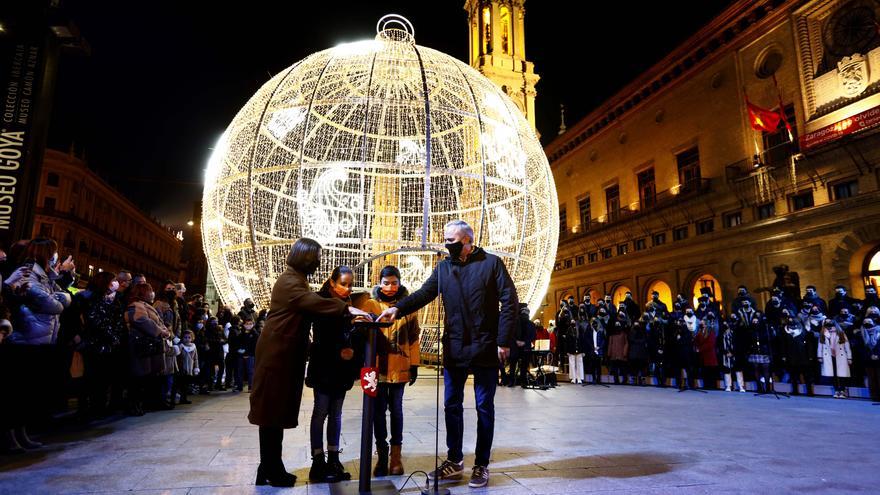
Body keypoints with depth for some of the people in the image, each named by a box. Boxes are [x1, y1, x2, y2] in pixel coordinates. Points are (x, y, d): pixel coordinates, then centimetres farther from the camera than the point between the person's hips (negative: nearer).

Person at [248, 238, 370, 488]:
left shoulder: (297, 280, 19)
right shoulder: (289, 281, -14)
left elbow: (309, 307, 18)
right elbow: (313, 302, -29)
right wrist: (347, 309, -36)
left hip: (286, 354, 10)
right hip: (277, 355, -10)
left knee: (278, 412, 12)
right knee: (272, 412, -3)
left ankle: (271, 469, 19)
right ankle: (271, 472, 5)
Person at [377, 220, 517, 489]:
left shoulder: (491, 263, -5)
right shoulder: (444, 267, 8)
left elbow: (509, 302, -7)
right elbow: (424, 293, -1)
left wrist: (504, 341, -11)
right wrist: (399, 308, -19)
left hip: (485, 349, -4)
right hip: (454, 349, 4)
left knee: (484, 407, 7)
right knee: (452, 405, 12)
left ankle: (481, 465, 21)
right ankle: (454, 461, 27)